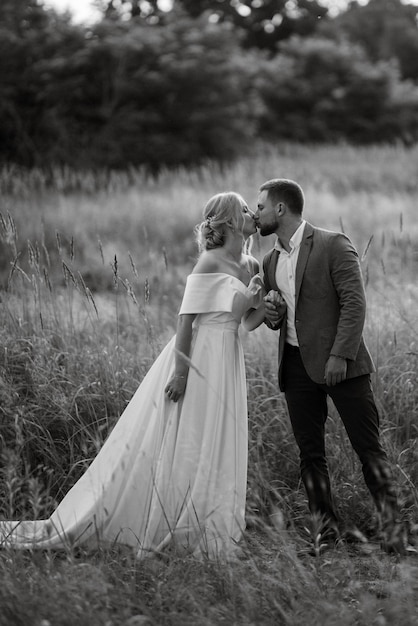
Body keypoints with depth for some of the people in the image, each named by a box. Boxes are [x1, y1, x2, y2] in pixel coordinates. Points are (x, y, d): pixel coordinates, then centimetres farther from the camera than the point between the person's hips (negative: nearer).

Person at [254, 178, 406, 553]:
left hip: (340, 364, -7)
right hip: (296, 365, 7)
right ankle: (328, 532, 9)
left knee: (368, 447, -6)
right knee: (310, 453, 5)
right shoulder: (271, 261, 16)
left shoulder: (334, 245, -6)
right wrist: (272, 314, 1)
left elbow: (354, 302, -13)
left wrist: (340, 355, -20)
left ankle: (393, 527, -3)